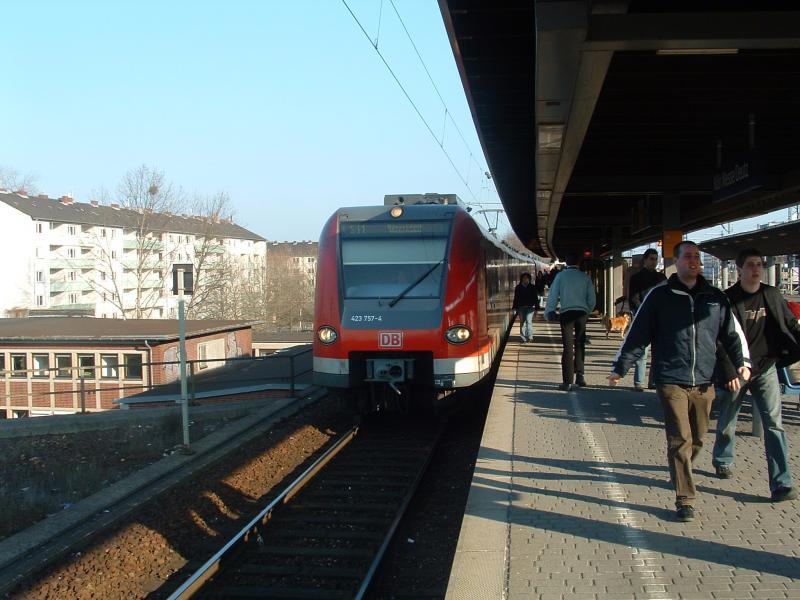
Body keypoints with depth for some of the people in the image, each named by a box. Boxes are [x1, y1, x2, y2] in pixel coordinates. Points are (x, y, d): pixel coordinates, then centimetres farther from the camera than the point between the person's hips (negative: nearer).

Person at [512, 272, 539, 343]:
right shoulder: (518, 287, 7)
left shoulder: (532, 287, 5)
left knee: (529, 321, -15)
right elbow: (516, 298, 9)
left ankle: (530, 337, -12)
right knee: (522, 323, 3)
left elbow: (536, 298, 7)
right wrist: (515, 307, 4)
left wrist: (536, 307, 3)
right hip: (521, 307, 2)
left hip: (530, 307, -2)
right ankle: (524, 338, 9)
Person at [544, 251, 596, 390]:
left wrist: (549, 313, 7)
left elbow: (552, 295, -1)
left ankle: (568, 381, -4)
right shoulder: (585, 277, 7)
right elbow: (592, 299, 8)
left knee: (568, 347, -2)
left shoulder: (561, 276, 2)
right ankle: (580, 375, 9)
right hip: (582, 313, 2)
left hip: (566, 313, -2)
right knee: (580, 345, 16)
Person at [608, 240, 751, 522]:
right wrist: (620, 367, -2)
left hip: (704, 382, 4)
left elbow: (732, 332, 14)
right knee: (680, 440, -8)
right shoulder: (660, 296, 1)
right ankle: (685, 499, -2)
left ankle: (680, 475, 38)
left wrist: (742, 362, -2)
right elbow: (637, 333, 1)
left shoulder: (715, 297, 10)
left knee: (697, 439, 12)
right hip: (671, 381, -4)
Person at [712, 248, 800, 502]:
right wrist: (729, 374, -17)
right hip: (736, 371, -2)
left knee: (774, 424, -6)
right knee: (727, 422, 13)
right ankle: (722, 462, 40)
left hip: (765, 369, 2)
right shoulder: (728, 300, -10)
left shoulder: (772, 295, 1)